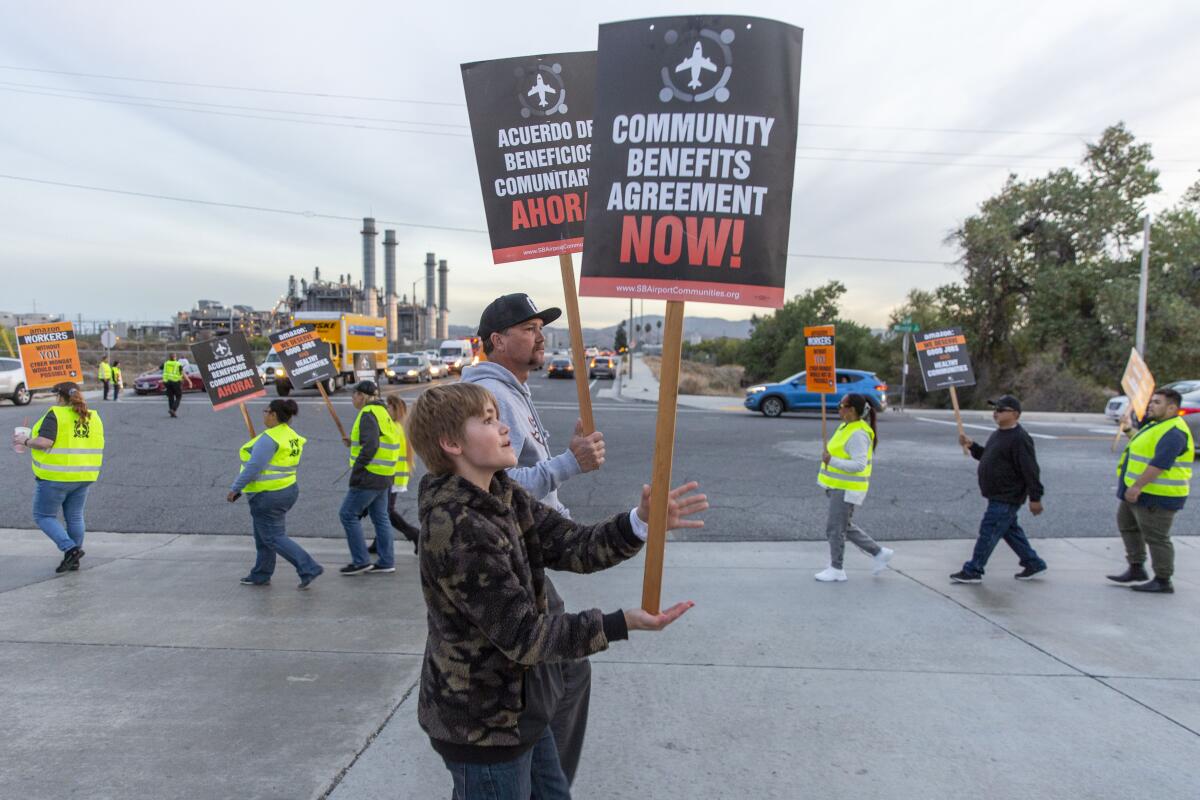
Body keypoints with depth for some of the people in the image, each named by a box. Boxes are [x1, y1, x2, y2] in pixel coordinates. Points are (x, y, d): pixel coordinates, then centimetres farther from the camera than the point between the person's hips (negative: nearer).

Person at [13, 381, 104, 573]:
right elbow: (97, 446, 11)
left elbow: (44, 442, -22)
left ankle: (70, 549, -7)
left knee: (44, 516, 7)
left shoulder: (55, 415, -12)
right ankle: (73, 560, 19)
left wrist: (25, 441, -4)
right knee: (74, 517, 14)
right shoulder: (93, 417, 7)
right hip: (83, 477, 6)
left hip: (56, 477, -6)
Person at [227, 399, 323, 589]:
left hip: (268, 496, -9)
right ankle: (260, 575, 29)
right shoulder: (292, 437, 8)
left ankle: (309, 569, -9)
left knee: (273, 537, -3)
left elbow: (253, 467, -23)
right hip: (287, 490, 9)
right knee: (263, 536, 20)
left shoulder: (269, 438, -20)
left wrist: (235, 489, -16)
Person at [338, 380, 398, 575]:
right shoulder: (382, 411, 15)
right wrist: (353, 443, 15)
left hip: (370, 476, -10)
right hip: (384, 477, 10)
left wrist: (356, 469, -18)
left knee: (348, 514, 0)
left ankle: (361, 561, 2)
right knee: (380, 517, 13)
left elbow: (370, 446, -24)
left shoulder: (368, 414, -15)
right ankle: (387, 562, 17)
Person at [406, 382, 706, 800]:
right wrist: (621, 624, -29)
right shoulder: (457, 531, -28)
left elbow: (573, 546, -4)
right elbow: (520, 634, -26)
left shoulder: (503, 497, 0)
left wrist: (641, 522, -19)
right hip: (481, 724, -9)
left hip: (514, 703, 9)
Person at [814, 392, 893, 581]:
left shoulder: (858, 434, -21)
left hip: (847, 489, -10)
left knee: (835, 528, 0)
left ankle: (836, 570, 12)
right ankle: (879, 553, 26)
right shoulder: (846, 427, 9)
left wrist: (831, 461, -27)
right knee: (845, 526, 18)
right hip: (840, 487, 10)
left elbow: (859, 465, -27)